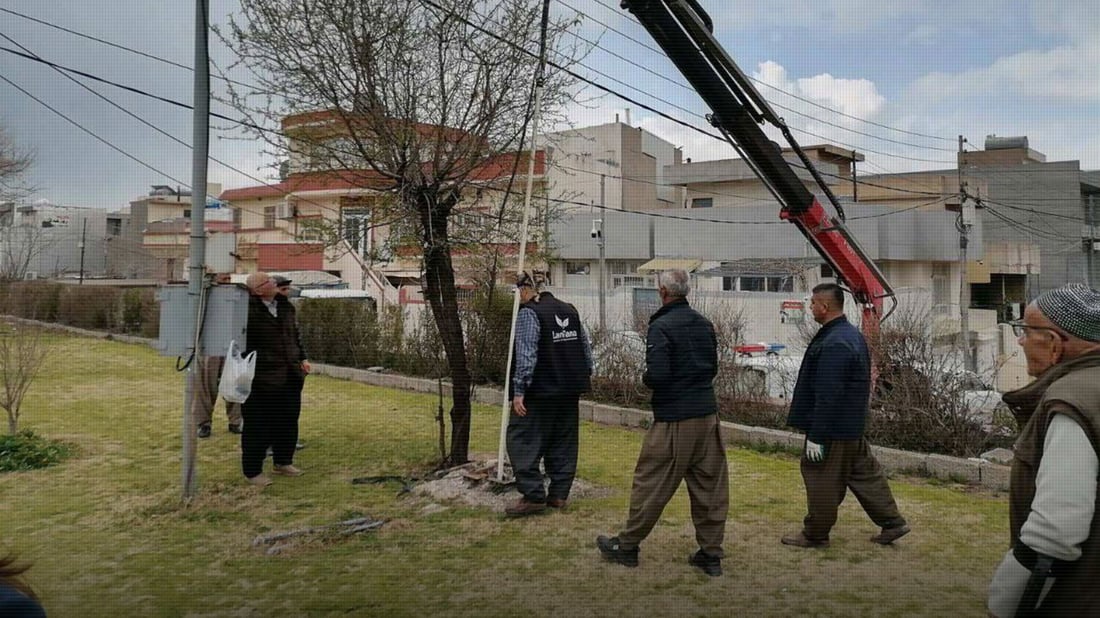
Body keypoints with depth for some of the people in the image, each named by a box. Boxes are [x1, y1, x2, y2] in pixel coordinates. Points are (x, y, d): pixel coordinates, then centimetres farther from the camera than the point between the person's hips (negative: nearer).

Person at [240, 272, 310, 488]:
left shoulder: (284, 307, 11)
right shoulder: (248, 310, -14)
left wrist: (301, 358, 17)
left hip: (289, 376, 7)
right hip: (262, 378, -7)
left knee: (288, 422, 16)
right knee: (258, 427, 2)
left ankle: (283, 462, 34)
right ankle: (253, 471, 15)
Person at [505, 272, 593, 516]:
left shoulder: (528, 313, -11)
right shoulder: (570, 310, 12)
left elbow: (526, 355, -19)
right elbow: (586, 347, 16)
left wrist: (519, 390, -18)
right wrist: (584, 376, 24)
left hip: (541, 390, -8)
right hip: (570, 390, 8)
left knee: (523, 440, -1)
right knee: (563, 442, 13)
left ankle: (533, 495, -4)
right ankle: (559, 494, 17)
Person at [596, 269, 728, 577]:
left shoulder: (661, 327, -14)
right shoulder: (704, 324, 9)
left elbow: (657, 375, -22)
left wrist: (645, 378, -1)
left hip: (674, 421, -7)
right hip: (708, 415, 7)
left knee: (651, 484, 5)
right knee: (710, 486, 11)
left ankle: (627, 545, 18)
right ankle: (711, 554, 18)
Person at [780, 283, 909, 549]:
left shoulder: (834, 344, -24)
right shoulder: (851, 334, 10)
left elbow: (827, 395, -26)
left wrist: (816, 436, -21)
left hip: (833, 429, -10)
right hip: (853, 427, 10)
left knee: (822, 479, 3)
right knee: (864, 473, 18)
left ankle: (815, 534, 16)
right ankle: (892, 523, 26)